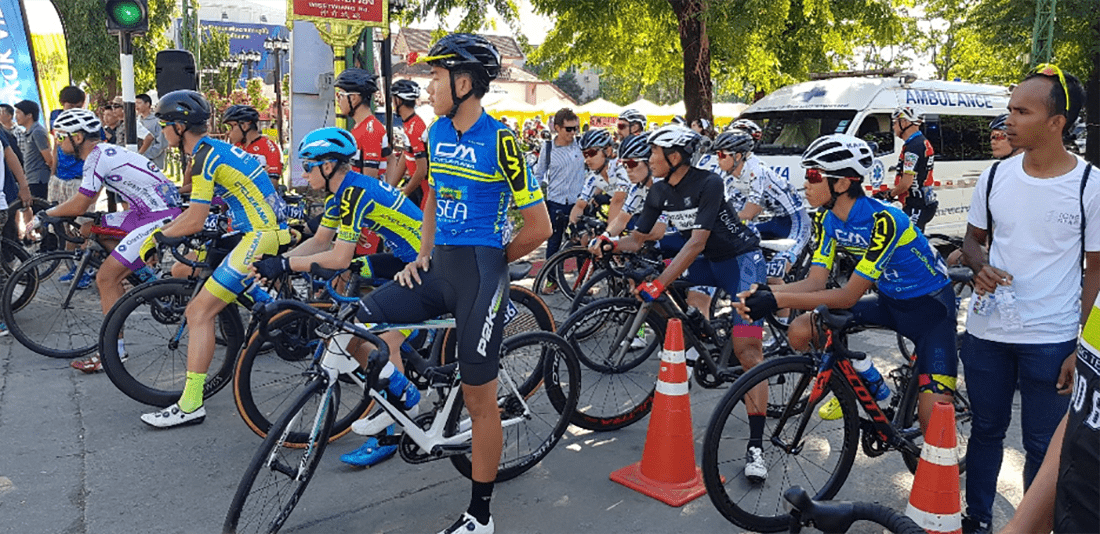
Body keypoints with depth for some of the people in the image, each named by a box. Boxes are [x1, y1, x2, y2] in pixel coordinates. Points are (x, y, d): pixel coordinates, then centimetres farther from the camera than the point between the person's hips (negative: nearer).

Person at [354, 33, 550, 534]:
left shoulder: (500, 141, -12)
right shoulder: (437, 133, 10)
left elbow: (539, 225, -11)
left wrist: (492, 261, 1)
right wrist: (422, 256, 12)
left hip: (480, 273, -7)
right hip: (439, 267, 7)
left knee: (478, 397, 1)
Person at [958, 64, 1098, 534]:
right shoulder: (996, 176, 1)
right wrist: (980, 267, -10)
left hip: (1051, 341, -3)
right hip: (986, 332, 3)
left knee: (1044, 446, 8)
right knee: (986, 431, 16)